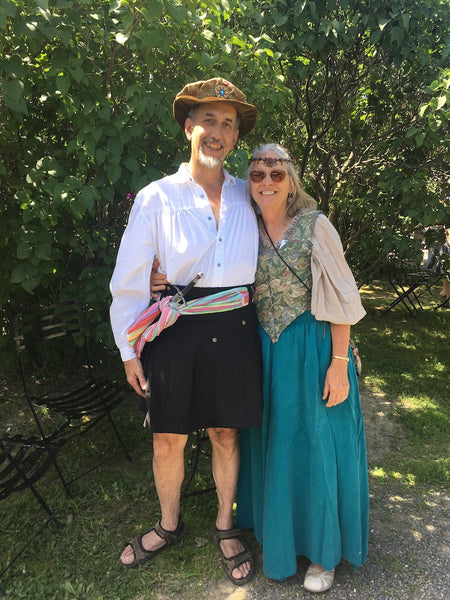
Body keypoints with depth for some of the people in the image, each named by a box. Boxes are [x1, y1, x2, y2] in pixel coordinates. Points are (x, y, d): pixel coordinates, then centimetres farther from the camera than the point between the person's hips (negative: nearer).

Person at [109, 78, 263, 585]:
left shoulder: (246, 195, 6)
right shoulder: (156, 197, -3)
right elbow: (129, 281, -1)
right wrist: (129, 350, -1)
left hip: (235, 332, 2)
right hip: (178, 330, -1)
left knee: (225, 434, 15)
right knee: (168, 440, 11)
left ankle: (225, 527, 39)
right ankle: (169, 525, 40)